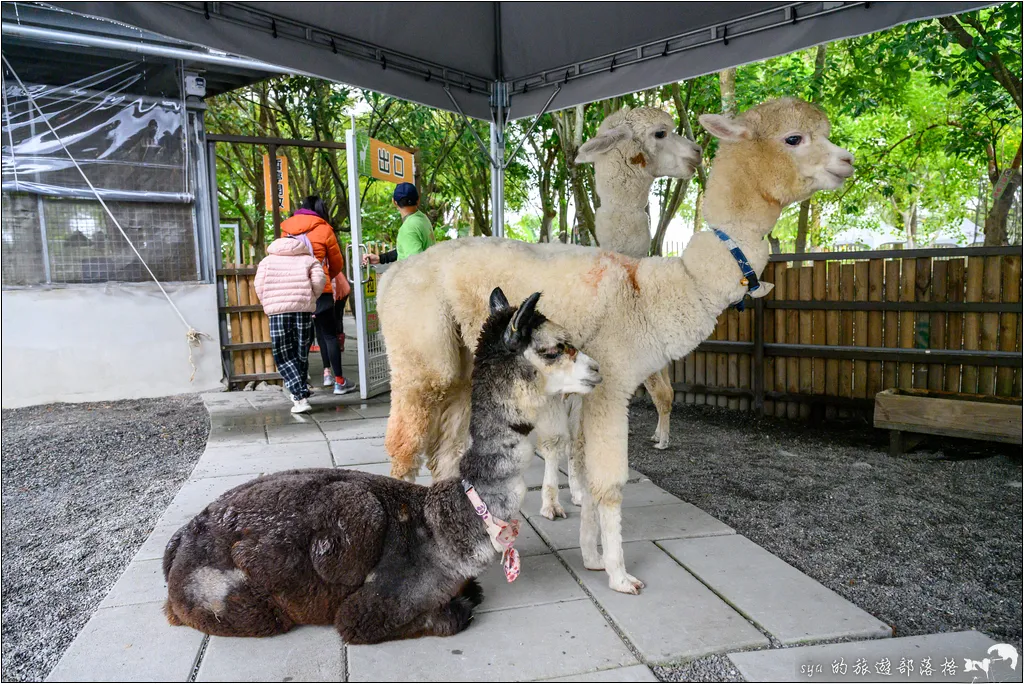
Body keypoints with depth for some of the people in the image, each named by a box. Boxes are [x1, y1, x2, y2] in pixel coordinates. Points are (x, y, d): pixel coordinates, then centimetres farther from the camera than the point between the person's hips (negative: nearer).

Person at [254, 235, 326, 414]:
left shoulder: (267, 261, 18)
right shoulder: (309, 259, 16)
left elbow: (259, 286, 4)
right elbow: (319, 280, -2)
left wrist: (267, 305, 17)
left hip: (277, 312, -1)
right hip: (304, 310, 1)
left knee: (283, 356, 2)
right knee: (301, 354, 13)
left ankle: (300, 397, -9)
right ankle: (300, 392, 22)